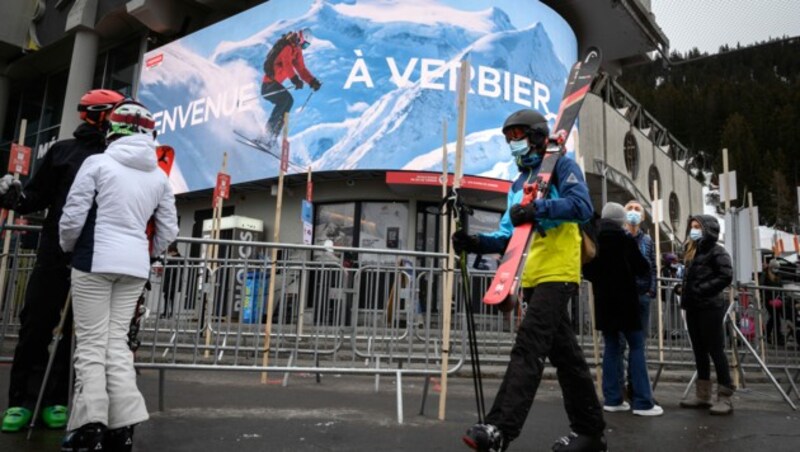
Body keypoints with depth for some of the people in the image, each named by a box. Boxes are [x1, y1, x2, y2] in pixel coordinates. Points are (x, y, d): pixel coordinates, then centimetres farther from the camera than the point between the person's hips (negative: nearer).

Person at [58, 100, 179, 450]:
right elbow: (168, 230, 10)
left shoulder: (98, 162, -5)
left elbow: (73, 216, -6)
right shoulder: (159, 176, 8)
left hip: (96, 260, -4)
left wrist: (68, 248, 13)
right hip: (135, 266, 4)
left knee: (91, 343, 3)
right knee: (118, 342, 10)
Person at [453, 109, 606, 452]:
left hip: (556, 274, -8)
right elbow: (508, 236, 17)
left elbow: (582, 206, -16)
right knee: (564, 354, 12)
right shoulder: (519, 184, 23)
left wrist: (538, 209, -27)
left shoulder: (561, 166, 1)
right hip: (532, 278, 8)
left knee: (528, 349, -17)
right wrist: (476, 243, 1)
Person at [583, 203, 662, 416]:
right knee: (637, 346, 1)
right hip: (625, 301, -5)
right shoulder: (625, 239, -10)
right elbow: (643, 268, -5)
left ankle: (612, 399, 9)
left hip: (603, 302, 5)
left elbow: (587, 271, 13)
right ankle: (642, 402, -1)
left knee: (612, 347, 10)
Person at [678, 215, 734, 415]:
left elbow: (726, 276, -17)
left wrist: (701, 290, -17)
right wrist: (686, 291, 4)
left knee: (716, 351, -3)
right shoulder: (692, 251, 17)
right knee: (699, 352, 11)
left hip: (709, 308, -8)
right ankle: (702, 395, 19)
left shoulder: (716, 251, -6)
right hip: (693, 308, 8)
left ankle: (725, 398, 3)